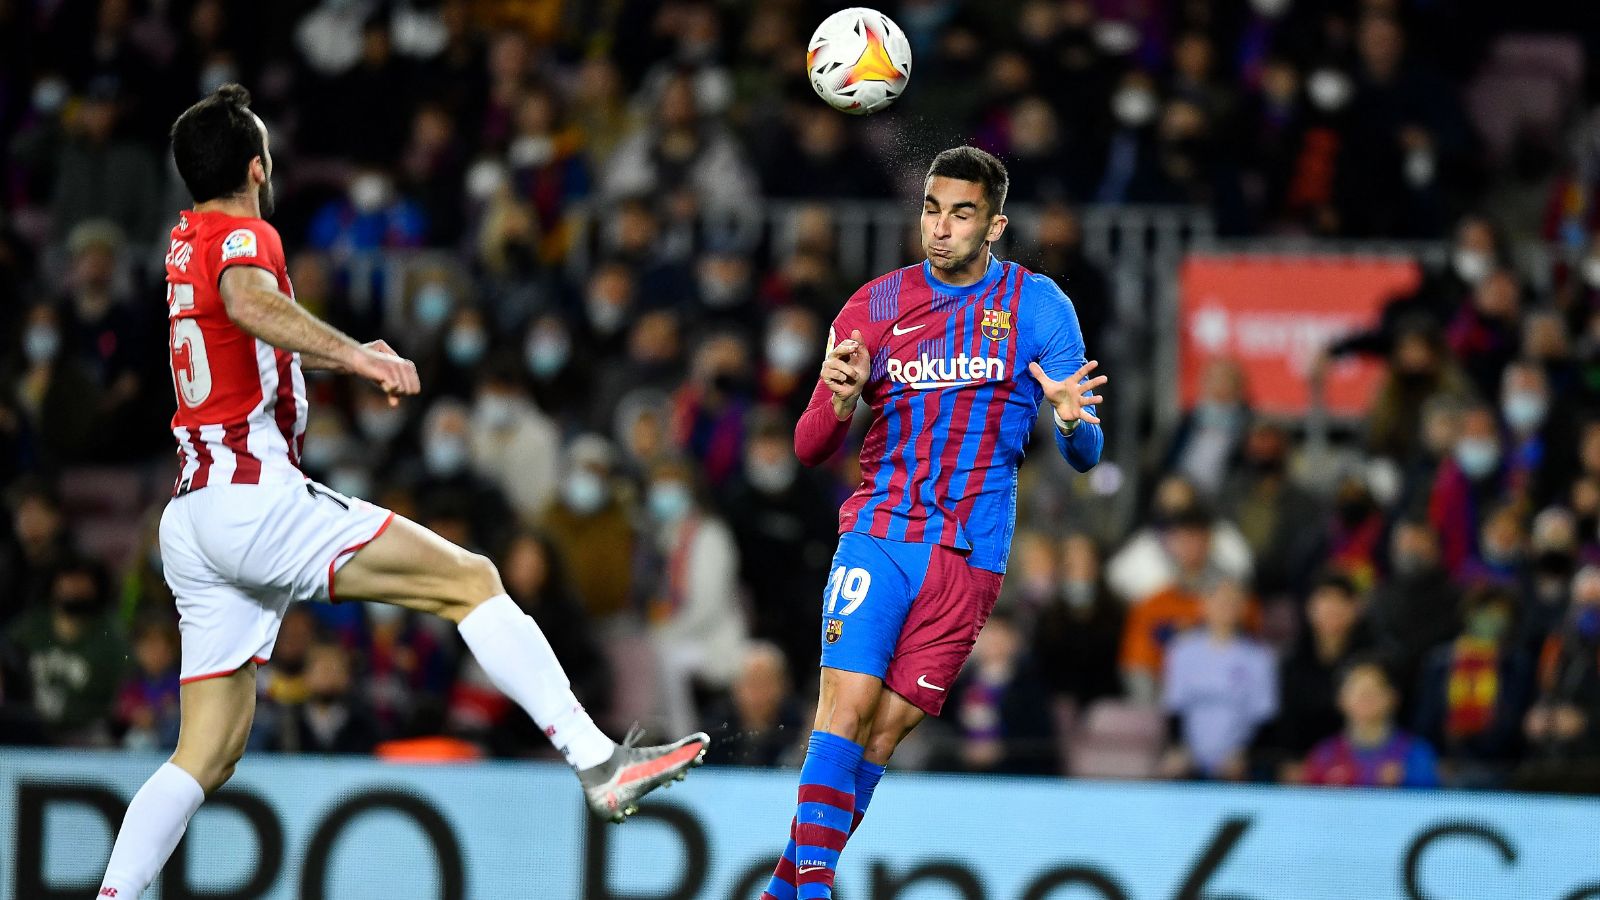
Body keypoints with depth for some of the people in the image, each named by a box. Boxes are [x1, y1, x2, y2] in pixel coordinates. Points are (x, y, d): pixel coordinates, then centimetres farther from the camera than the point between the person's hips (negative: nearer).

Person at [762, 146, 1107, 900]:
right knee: (847, 703, -17)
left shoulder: (1038, 307, 1)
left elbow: (1084, 457, 1)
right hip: (878, 533, 0)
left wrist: (1071, 420, -23)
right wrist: (840, 401, -16)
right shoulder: (875, 306, 4)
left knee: (887, 727, 0)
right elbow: (809, 448, 6)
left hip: (970, 555, 0)